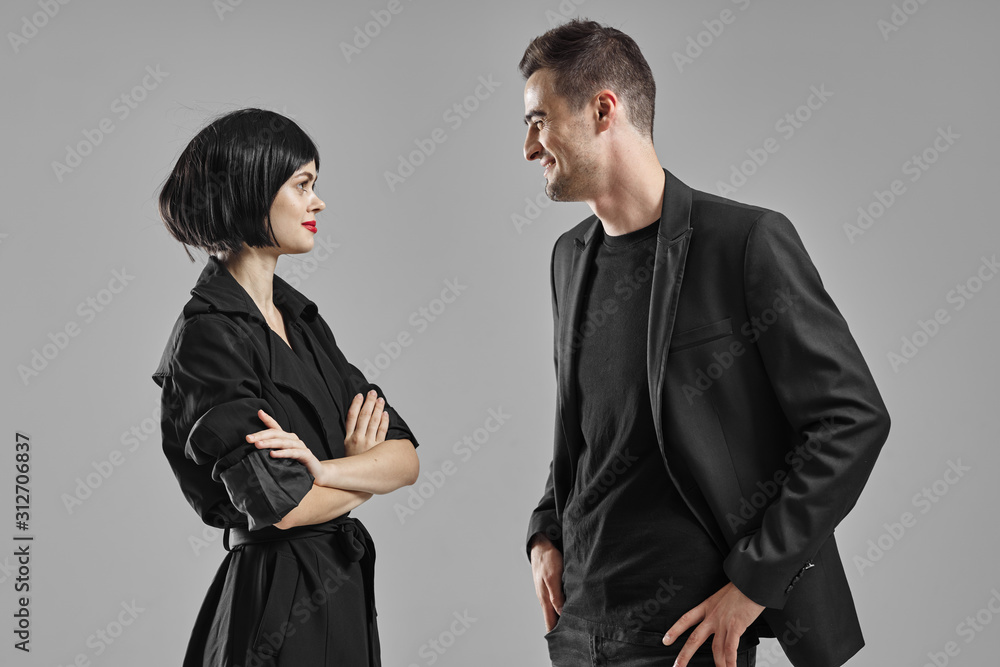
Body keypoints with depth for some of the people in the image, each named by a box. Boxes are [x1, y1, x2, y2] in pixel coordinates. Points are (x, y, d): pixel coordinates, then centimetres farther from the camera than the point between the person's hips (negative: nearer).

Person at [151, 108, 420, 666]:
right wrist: (363, 466, -4)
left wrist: (322, 468, -18)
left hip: (341, 597, 8)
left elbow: (407, 457, 1)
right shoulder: (209, 337, -15)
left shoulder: (301, 317, 9)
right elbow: (279, 503, -23)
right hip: (275, 606, -7)